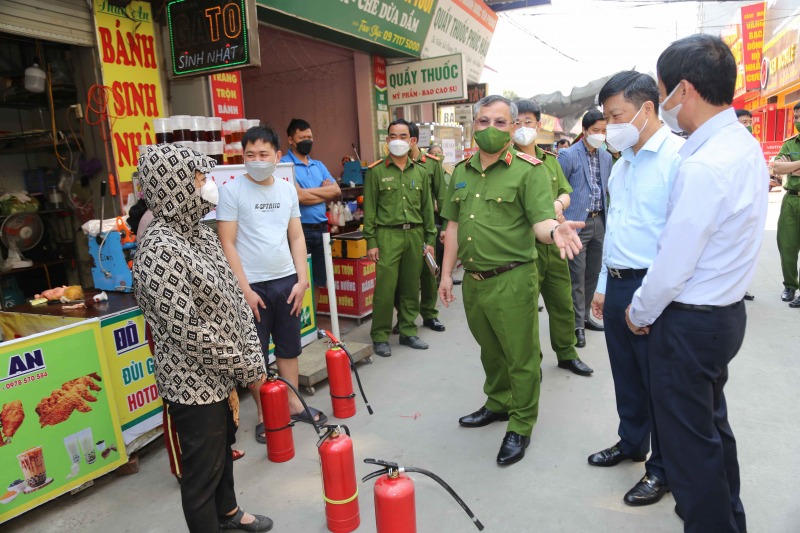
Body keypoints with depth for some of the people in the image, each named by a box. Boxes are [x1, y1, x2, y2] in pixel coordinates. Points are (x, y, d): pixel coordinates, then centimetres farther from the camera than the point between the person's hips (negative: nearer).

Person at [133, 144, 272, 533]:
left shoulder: (201, 234, 3)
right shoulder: (159, 250, -24)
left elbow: (233, 301, 6)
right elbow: (189, 331, -25)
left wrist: (252, 359, 0)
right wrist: (247, 369, -15)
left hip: (219, 375, 9)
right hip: (194, 383, -9)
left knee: (223, 445, 28)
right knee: (203, 467, 11)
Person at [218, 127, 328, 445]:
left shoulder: (287, 189, 7)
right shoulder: (232, 191, -6)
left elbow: (296, 237, 10)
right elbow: (227, 243, -9)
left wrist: (302, 279, 2)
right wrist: (245, 289, -12)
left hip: (287, 281, 4)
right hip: (253, 285, -4)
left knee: (290, 348, 15)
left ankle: (293, 404, 31)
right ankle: (263, 415, 22)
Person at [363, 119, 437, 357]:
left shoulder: (419, 172, 13)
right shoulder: (376, 171, 2)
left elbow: (427, 207, 15)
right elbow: (369, 209, -1)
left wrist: (429, 238, 10)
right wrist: (371, 242, -6)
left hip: (415, 235, 4)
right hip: (388, 235, -4)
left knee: (412, 287, 9)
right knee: (385, 288, -5)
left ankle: (408, 332, 23)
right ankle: (380, 337, 9)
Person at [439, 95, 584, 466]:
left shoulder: (528, 170, -8)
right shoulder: (461, 172, 10)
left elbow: (540, 221, -15)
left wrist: (554, 231, -39)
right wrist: (446, 274, 12)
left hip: (512, 279, -6)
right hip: (473, 280, 6)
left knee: (520, 356, 5)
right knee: (490, 351, 22)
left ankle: (520, 427, 23)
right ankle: (498, 403, 44)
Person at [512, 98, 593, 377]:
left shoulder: (551, 160, 13)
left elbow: (566, 192, 18)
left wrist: (559, 203, -5)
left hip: (553, 242, 6)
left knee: (562, 301, 16)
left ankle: (566, 353, 34)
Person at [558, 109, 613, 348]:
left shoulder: (607, 157, 12)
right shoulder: (568, 155, -7)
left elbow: (608, 188, 18)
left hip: (599, 222, 6)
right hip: (577, 223, -6)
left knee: (593, 273, 13)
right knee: (577, 275, -3)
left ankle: (585, 315, 27)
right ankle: (577, 324, 5)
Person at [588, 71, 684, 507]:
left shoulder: (677, 157, -15)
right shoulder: (623, 162, 13)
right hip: (618, 285, 8)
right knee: (625, 373, 20)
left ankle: (663, 469, 28)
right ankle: (631, 442, 42)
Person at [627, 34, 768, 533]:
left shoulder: (704, 166, -26)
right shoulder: (746, 145, 5)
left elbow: (672, 266, -22)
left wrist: (640, 313, -6)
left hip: (690, 322, -10)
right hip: (727, 310, 10)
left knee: (688, 440, 7)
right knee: (712, 423, 26)